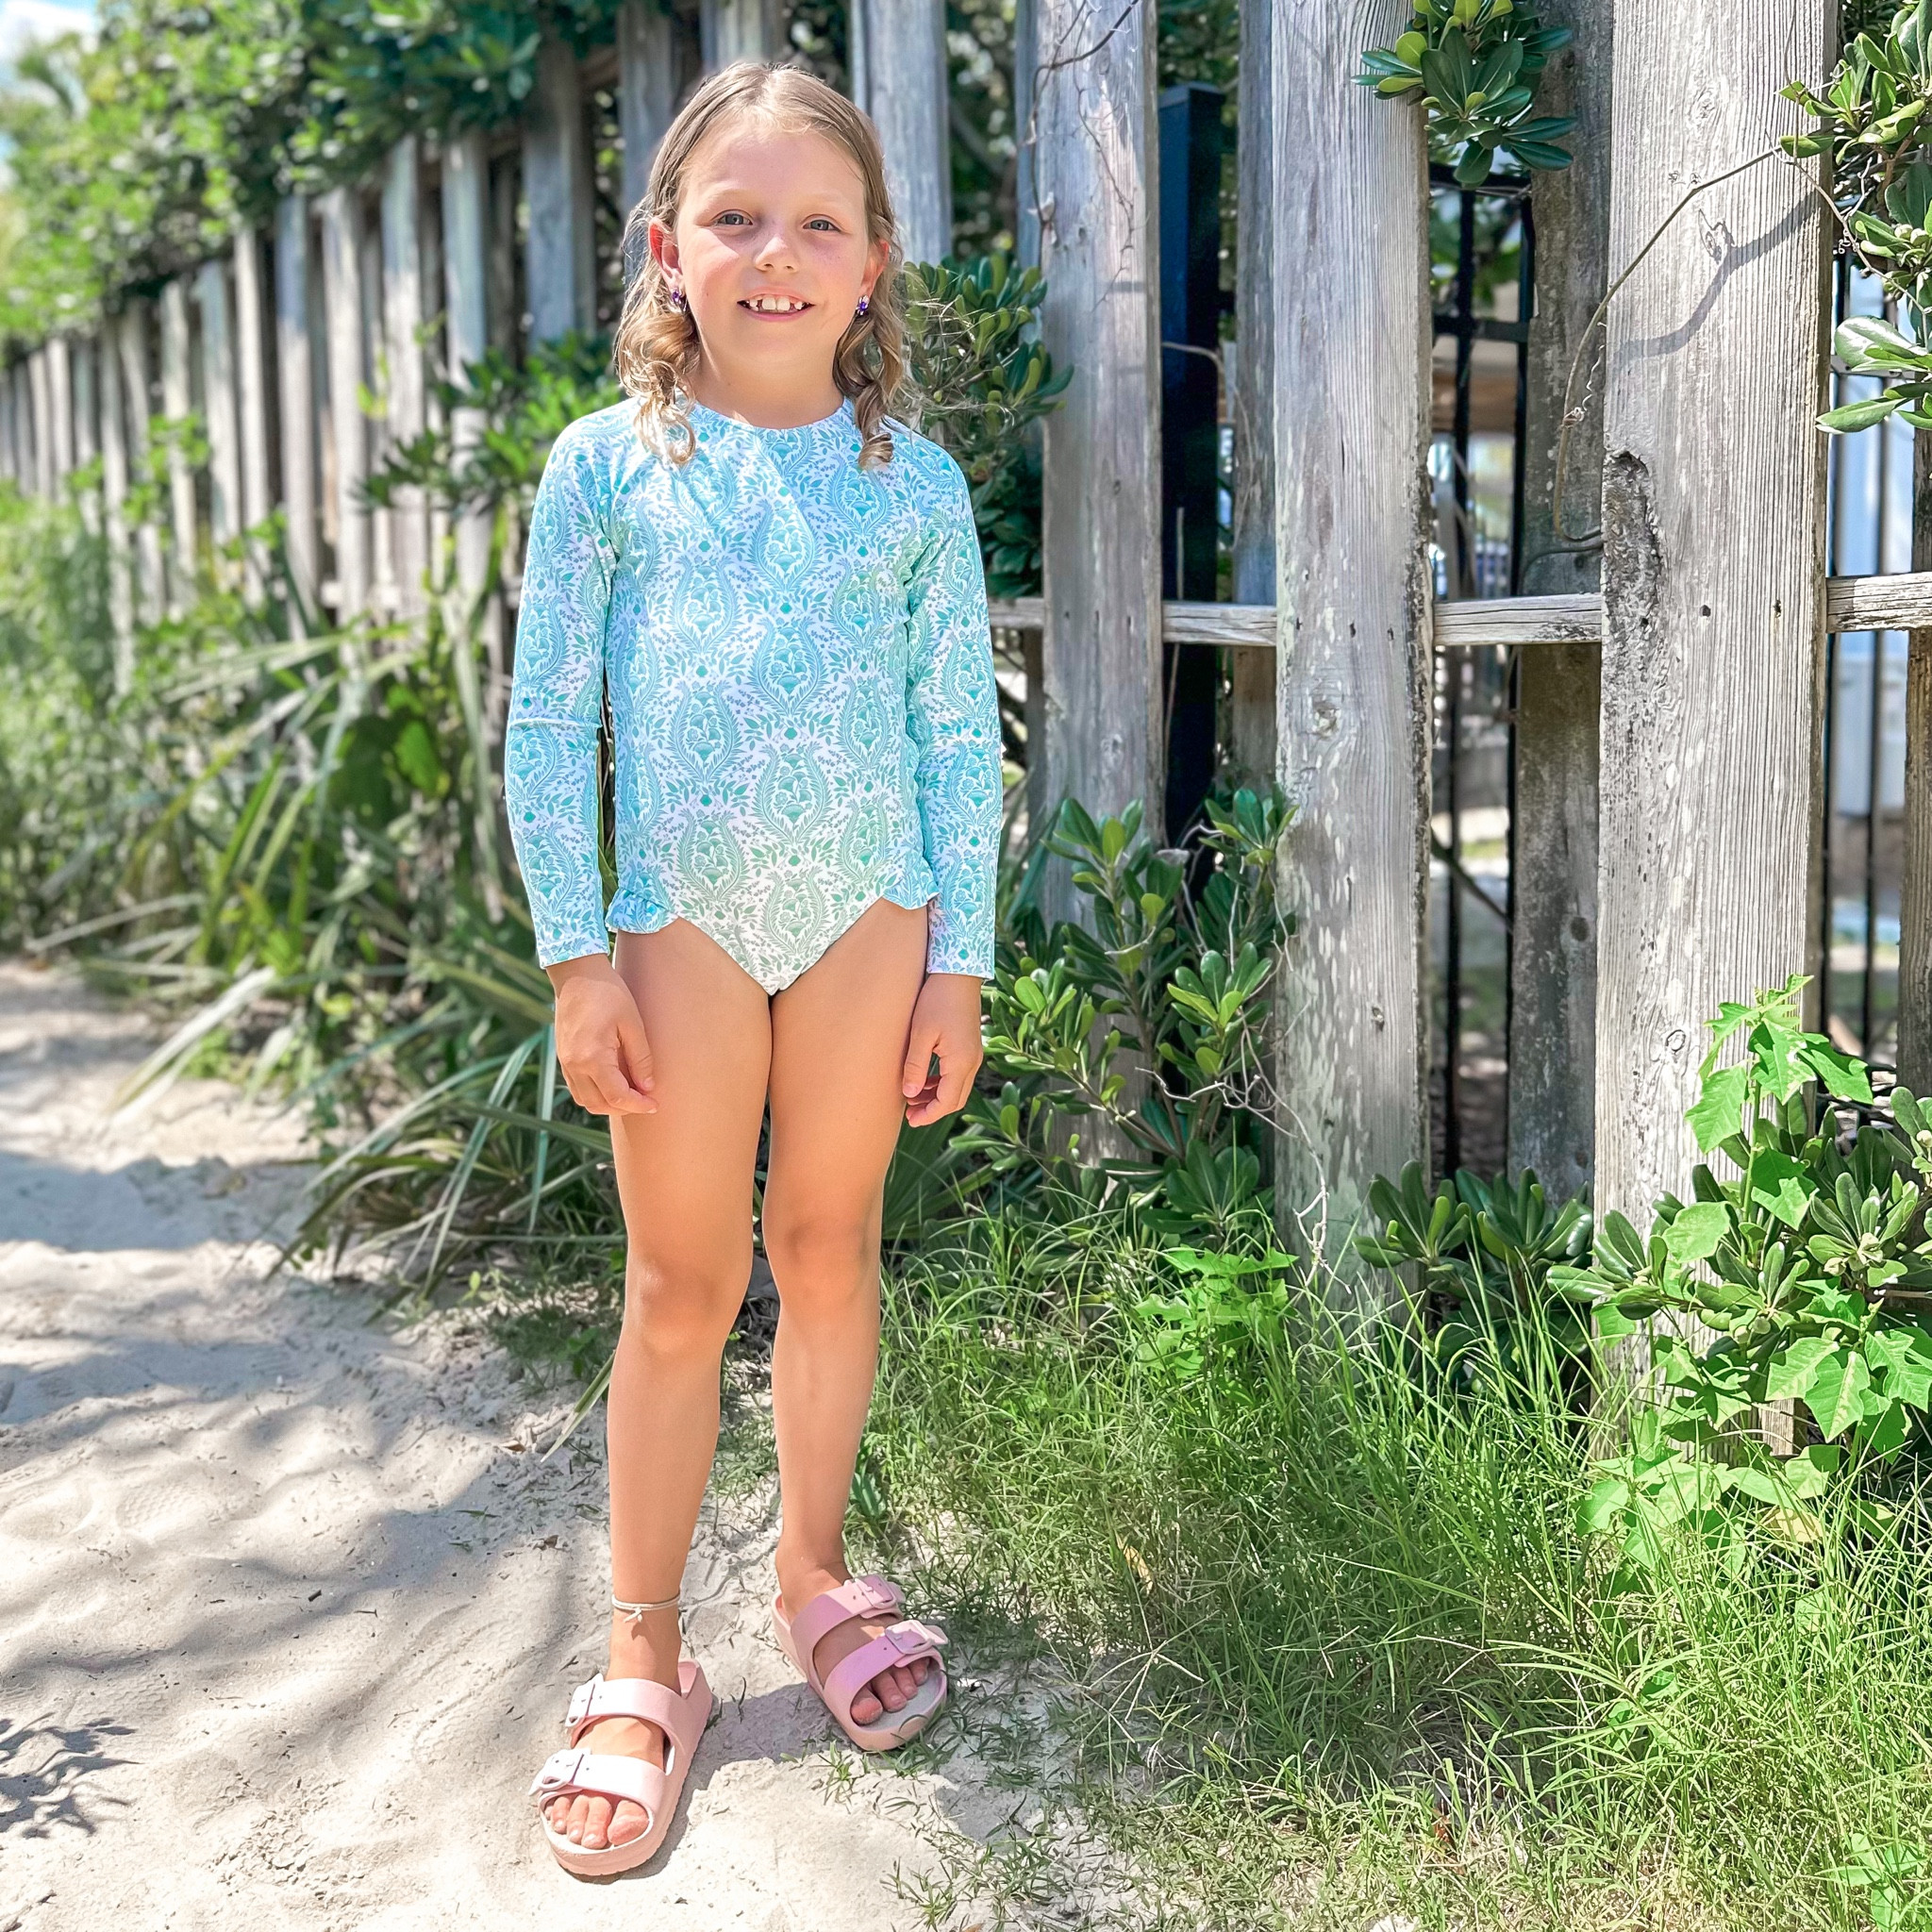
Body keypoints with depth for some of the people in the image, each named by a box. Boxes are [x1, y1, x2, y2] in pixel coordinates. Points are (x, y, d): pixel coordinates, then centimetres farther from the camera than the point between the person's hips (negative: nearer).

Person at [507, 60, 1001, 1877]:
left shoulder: (914, 485, 3)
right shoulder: (609, 465, 0)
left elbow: (960, 738, 5)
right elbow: (546, 725, 0)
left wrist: (957, 964, 1)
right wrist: (577, 957, -5)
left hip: (868, 914, 1)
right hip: (677, 919, -1)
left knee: (830, 1253, 11)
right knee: (680, 1282, 4)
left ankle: (816, 1570, 31)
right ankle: (642, 1655, 18)